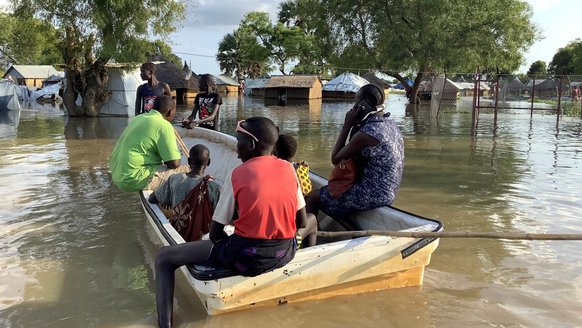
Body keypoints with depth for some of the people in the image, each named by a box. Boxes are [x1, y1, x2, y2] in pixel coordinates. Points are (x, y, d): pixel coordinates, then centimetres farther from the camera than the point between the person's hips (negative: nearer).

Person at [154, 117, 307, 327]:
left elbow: (215, 234, -6)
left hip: (247, 257, -5)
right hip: (285, 253, 5)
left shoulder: (237, 175, -10)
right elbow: (302, 222, 8)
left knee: (164, 258, 9)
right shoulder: (289, 169, 2)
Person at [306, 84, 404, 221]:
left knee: (311, 198, 1)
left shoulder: (366, 134, -23)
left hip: (371, 195, -10)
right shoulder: (391, 124, 6)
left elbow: (335, 159, -11)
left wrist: (347, 125, -10)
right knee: (327, 191, 30)